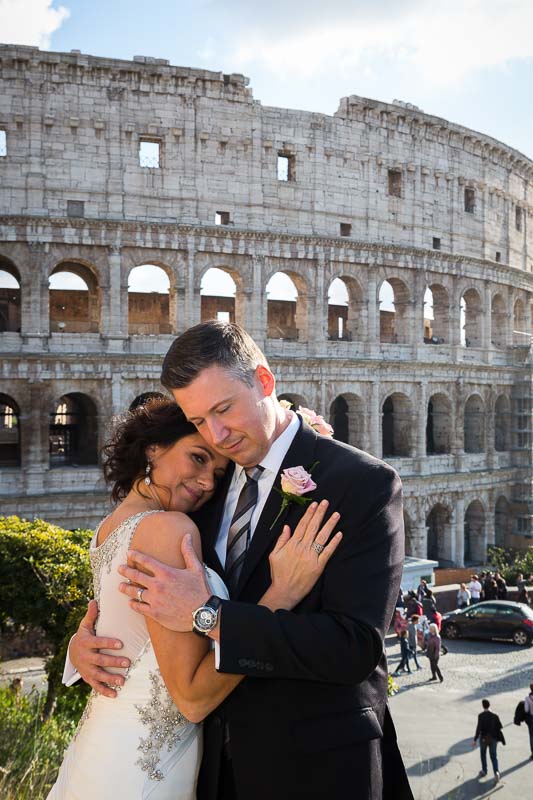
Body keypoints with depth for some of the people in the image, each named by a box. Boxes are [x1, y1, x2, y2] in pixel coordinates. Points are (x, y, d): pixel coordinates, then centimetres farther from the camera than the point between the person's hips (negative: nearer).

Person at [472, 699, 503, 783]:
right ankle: (496, 772, -13)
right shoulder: (494, 716, -6)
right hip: (493, 738, 2)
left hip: (483, 738, -2)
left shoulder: (481, 716, -15)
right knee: (494, 756, 8)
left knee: (483, 754, 21)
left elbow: (479, 728, -20)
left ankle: (484, 771, 33)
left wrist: (475, 740, -17)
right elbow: (499, 727, -2)